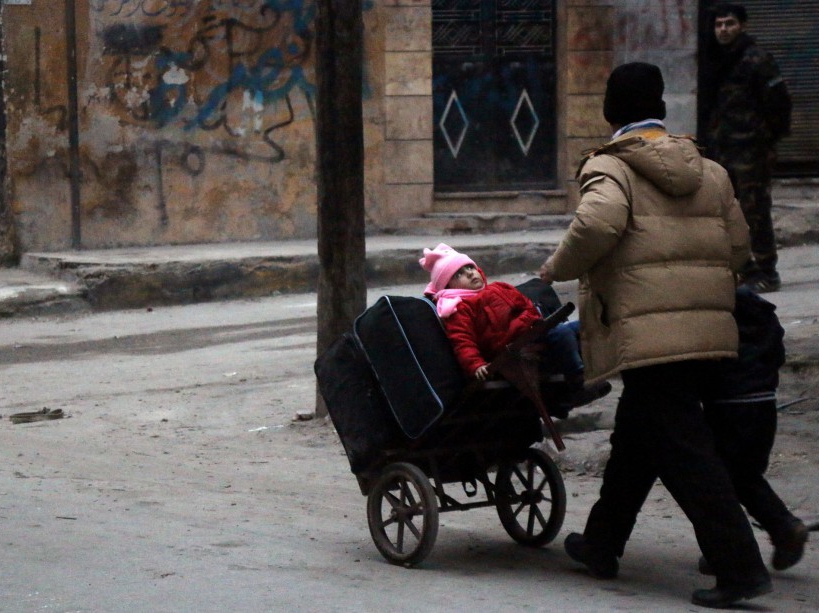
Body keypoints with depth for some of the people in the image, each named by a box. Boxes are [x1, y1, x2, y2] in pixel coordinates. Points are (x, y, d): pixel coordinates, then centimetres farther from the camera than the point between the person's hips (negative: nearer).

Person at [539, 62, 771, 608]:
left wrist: (557, 269, -9)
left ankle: (740, 567, -11)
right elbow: (738, 246, 14)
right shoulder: (709, 171, 15)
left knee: (683, 451, -6)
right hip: (707, 330, 8)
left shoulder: (610, 167, -6)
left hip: (648, 332, -7)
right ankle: (602, 544, 35)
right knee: (634, 437, 22)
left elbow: (597, 224, -25)